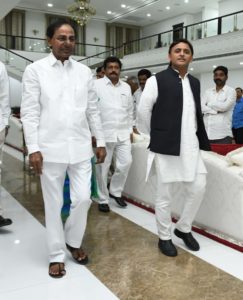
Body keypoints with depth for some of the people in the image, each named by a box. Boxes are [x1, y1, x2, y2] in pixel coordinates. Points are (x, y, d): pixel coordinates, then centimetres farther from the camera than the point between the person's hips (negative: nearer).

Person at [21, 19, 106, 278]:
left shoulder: (84, 71, 8)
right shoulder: (35, 70, -2)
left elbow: (93, 110, 11)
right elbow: (29, 113, -5)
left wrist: (101, 142, 9)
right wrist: (33, 148, -12)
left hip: (80, 148, 3)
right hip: (50, 149, -3)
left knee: (83, 199, 4)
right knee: (53, 204, 7)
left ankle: (73, 242, 30)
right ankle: (56, 255, 23)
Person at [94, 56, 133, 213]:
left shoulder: (126, 87, 12)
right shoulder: (96, 85, -3)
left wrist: (130, 130, 13)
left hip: (123, 133, 4)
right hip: (103, 133, -4)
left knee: (126, 162, 0)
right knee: (103, 167, 2)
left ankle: (115, 191, 23)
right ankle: (103, 199, 17)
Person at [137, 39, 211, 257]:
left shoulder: (195, 83, 14)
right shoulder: (157, 80, -5)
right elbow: (143, 111, -5)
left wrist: (202, 141, 14)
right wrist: (154, 137, 3)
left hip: (191, 147, 6)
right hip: (166, 146, -6)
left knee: (198, 188, 8)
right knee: (164, 194, 5)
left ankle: (184, 229, 30)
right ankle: (165, 237, 23)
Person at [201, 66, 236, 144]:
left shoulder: (231, 91, 4)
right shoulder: (207, 92, 16)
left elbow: (225, 106, -12)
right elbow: (201, 107, 2)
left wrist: (209, 104, 3)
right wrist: (216, 111, -10)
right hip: (206, 134, 4)